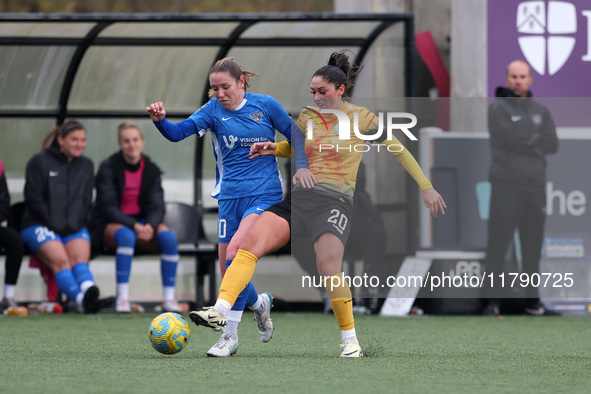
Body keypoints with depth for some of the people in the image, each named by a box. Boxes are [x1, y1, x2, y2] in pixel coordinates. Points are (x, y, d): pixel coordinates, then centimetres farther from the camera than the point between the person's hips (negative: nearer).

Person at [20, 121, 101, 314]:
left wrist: (74, 224, -2)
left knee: (79, 258, -28)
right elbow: (33, 199, -2)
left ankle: (89, 292, -56)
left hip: (74, 228, 4)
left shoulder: (86, 166, 18)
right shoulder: (39, 162, 3)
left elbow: (86, 202, 17)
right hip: (40, 225, -4)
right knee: (60, 260, -30)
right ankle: (80, 298, -53)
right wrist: (54, 224, -11)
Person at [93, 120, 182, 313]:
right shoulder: (108, 168, -7)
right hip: (111, 224, -4)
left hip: (142, 223, 4)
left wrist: (150, 226, -25)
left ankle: (169, 297, -23)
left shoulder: (151, 170, 5)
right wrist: (134, 225, -27)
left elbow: (157, 207, -2)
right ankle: (122, 297, -37)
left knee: (169, 237, -27)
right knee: (126, 236, -39)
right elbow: (107, 207, -14)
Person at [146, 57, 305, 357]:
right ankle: (259, 303, 37)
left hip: (264, 194, -4)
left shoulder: (266, 106, -2)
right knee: (227, 268, 3)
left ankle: (230, 334, -21)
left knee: (235, 251, -23)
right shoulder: (213, 110, 1)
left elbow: (295, 139, 7)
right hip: (230, 195, 4)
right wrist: (160, 120, -32)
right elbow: (178, 132, -12)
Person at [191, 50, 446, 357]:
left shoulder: (360, 118, 4)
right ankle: (220, 311, -31)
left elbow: (398, 150, 12)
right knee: (251, 239, -20)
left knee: (328, 269, -23)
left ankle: (350, 340, -3)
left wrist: (426, 187, 12)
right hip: (299, 196, 4)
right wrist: (273, 148, 13)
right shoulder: (307, 116, 15)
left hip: (335, 201, -4)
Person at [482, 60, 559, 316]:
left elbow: (552, 144, 4)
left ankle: (532, 301, 13)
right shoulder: (499, 109, 0)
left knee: (533, 246, 7)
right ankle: (492, 301, -2)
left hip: (535, 186, 5)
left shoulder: (540, 111, 15)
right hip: (506, 184, -5)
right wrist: (536, 141, 0)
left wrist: (524, 142, -6)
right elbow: (512, 138, -14)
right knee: (498, 244, -5)